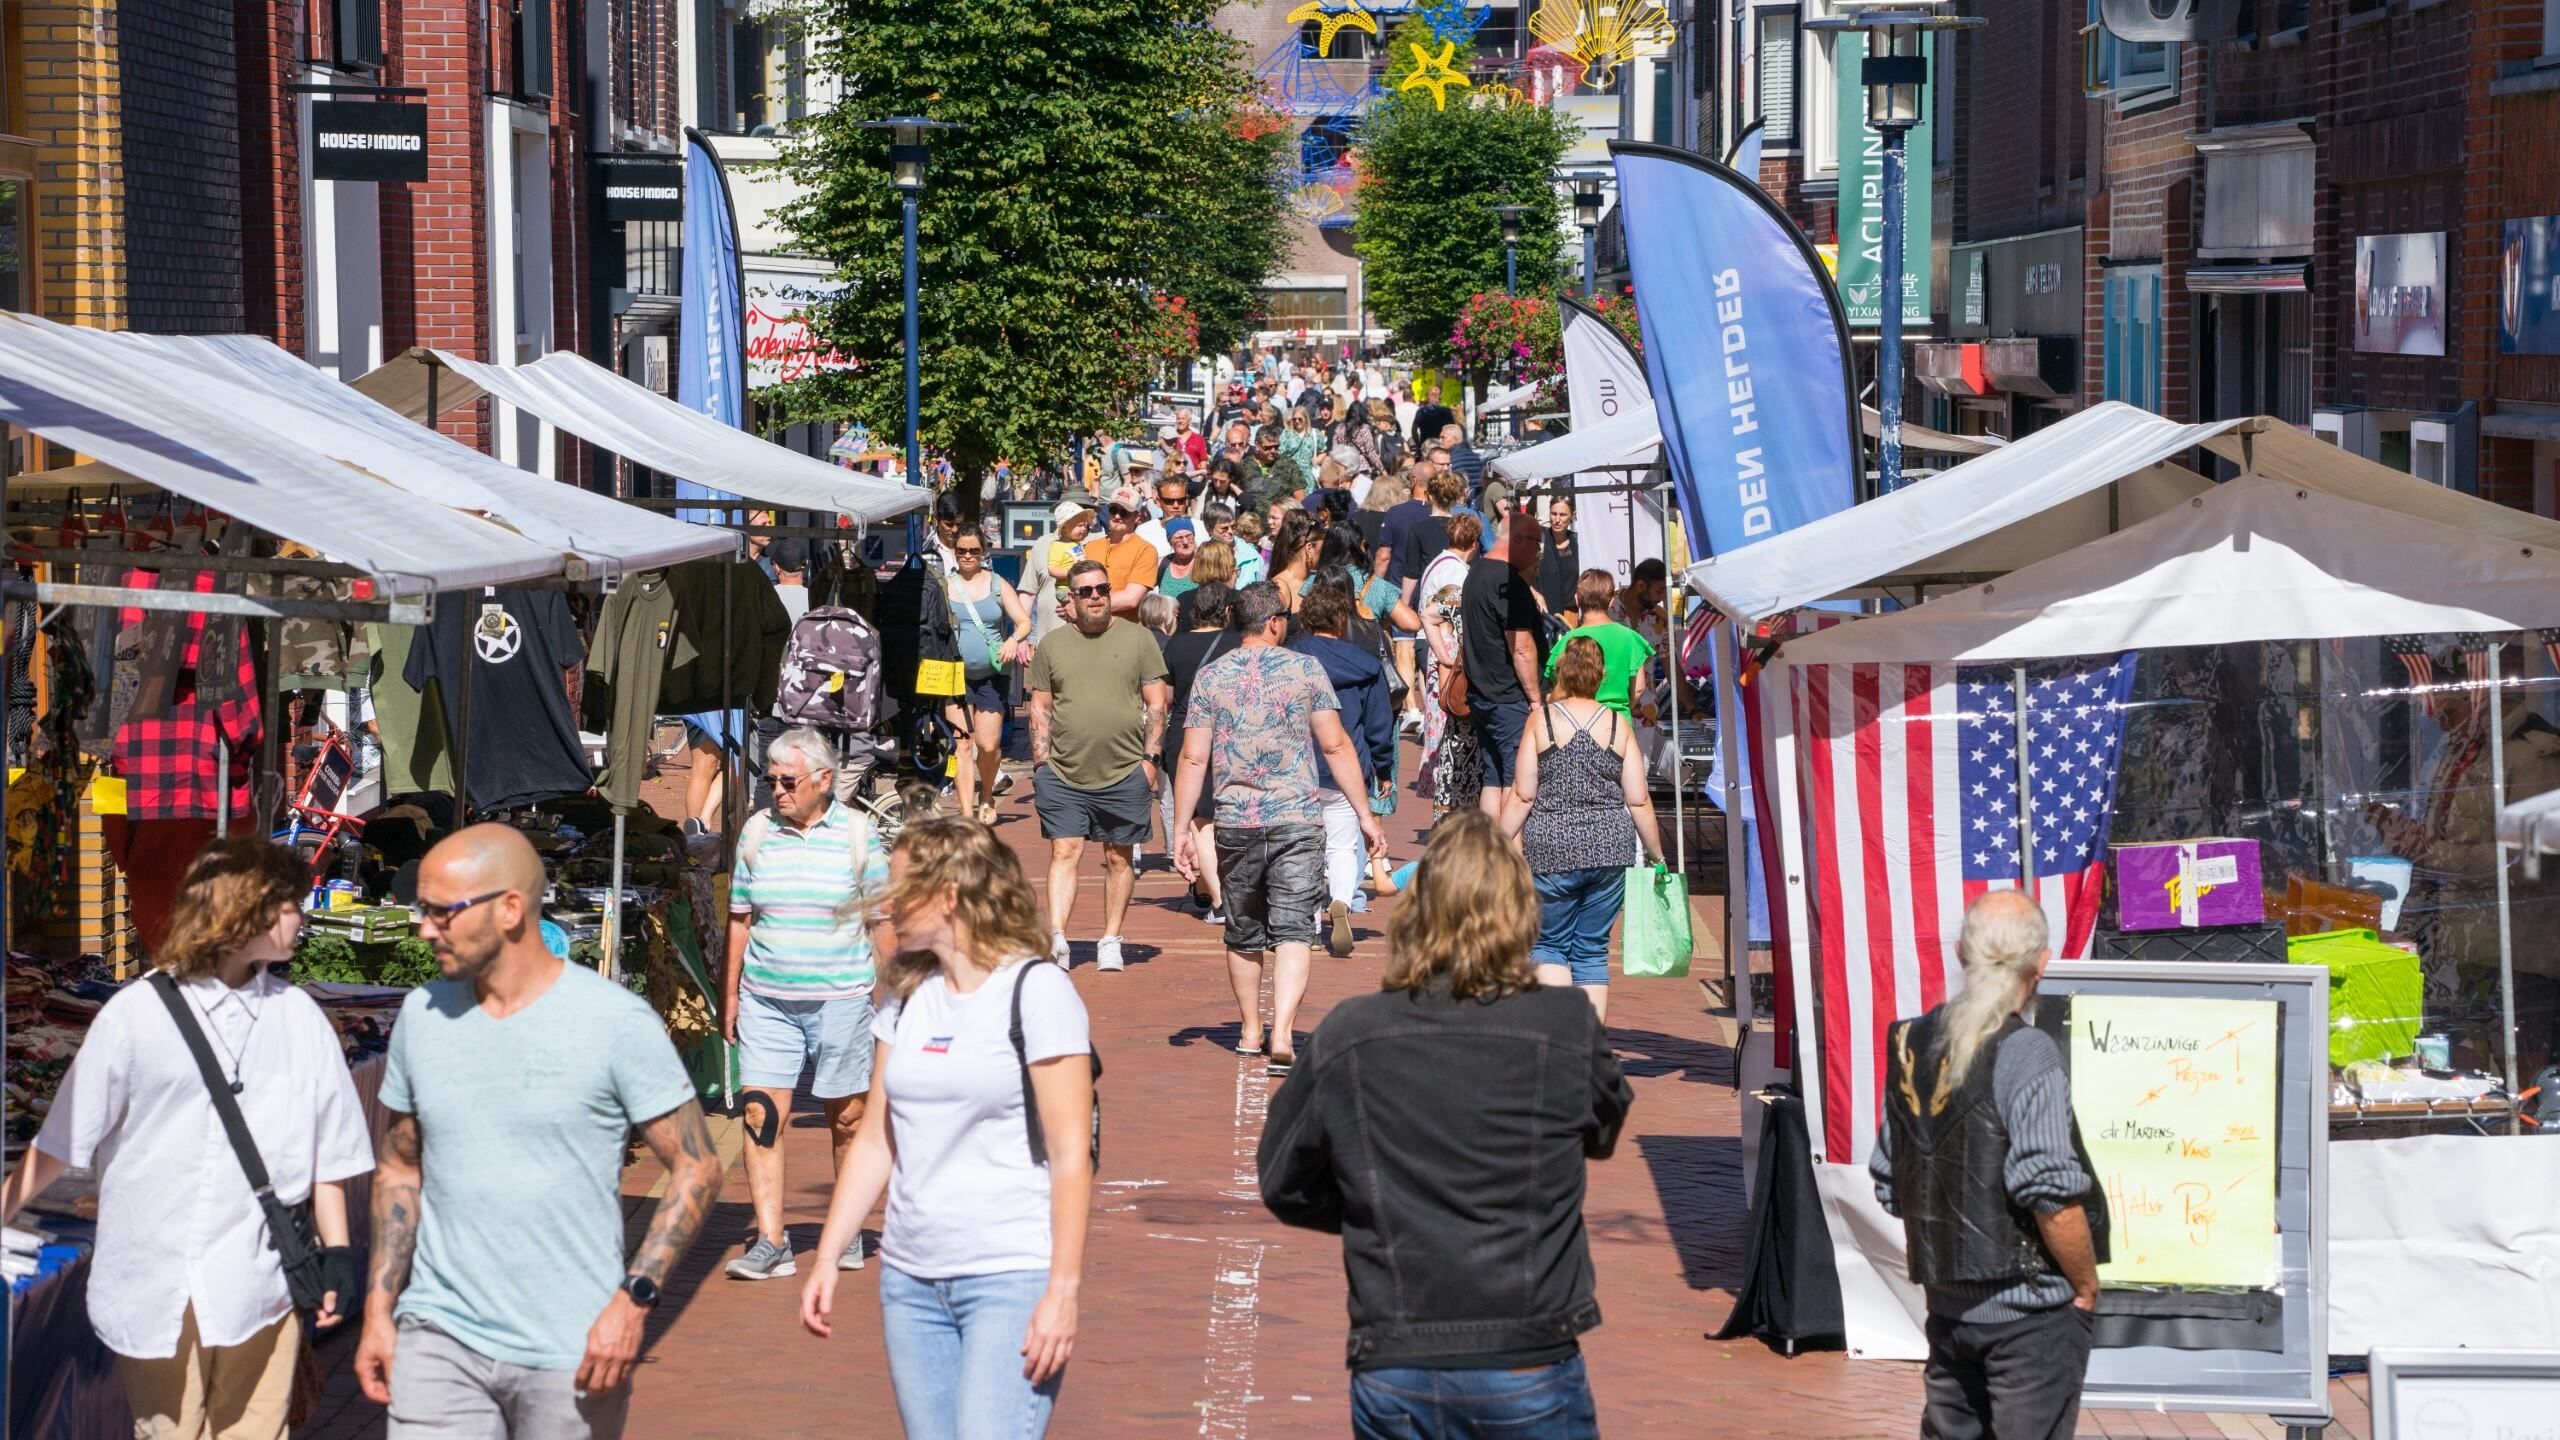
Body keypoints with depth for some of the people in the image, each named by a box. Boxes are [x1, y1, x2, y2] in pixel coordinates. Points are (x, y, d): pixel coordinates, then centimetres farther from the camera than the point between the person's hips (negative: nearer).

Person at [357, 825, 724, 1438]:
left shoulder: (615, 1021, -8)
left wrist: (633, 1300, -15)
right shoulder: (423, 1015, 5)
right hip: (439, 1339, 3)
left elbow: (697, 1168, -5)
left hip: (571, 1358, -3)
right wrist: (379, 1310, 8)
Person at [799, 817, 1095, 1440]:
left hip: (1011, 1278, -6)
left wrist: (1064, 1291, -15)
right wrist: (827, 1260, 7)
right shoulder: (906, 994, 11)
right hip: (910, 1279, 6)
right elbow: (876, 1140, 14)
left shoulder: (1036, 991, -7)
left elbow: (1071, 1155, -10)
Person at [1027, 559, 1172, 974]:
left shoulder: (1138, 639, 4)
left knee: (1119, 858, 6)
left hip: (1125, 773, 0)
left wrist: (1149, 757, -3)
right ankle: (1057, 939, -16)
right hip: (1064, 772, 0)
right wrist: (1040, 763, 3)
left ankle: (1110, 940, 15)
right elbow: (1040, 708, 11)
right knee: (1064, 853, -8)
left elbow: (1156, 703, 4)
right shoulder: (1052, 644, 8)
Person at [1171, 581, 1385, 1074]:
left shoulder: (1209, 676, 3)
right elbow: (1335, 746, -3)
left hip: (1236, 821, 2)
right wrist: (1364, 813, 3)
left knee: (1243, 933, 17)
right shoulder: (1305, 669, -1)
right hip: (1297, 820, -2)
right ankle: (1282, 1036, -18)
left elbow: (1193, 759, 0)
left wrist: (1181, 828, 4)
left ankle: (1251, 1031, 28)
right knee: (1292, 930, -4)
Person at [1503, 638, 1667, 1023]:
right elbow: (1639, 801, 4)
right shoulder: (1618, 723, 3)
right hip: (1610, 849, 2)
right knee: (1592, 949, 12)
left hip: (1552, 848, -2)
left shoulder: (1541, 719, -2)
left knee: (1549, 944, 11)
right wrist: (1657, 856, 15)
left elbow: (1522, 797, -5)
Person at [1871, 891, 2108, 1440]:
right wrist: (2086, 1284, -8)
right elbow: (2051, 1193, -21)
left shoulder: (1911, 1046, 4)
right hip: (2029, 1311, -7)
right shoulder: (2027, 1054, -17)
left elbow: (1889, 1183, 10)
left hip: (1946, 1302, 7)